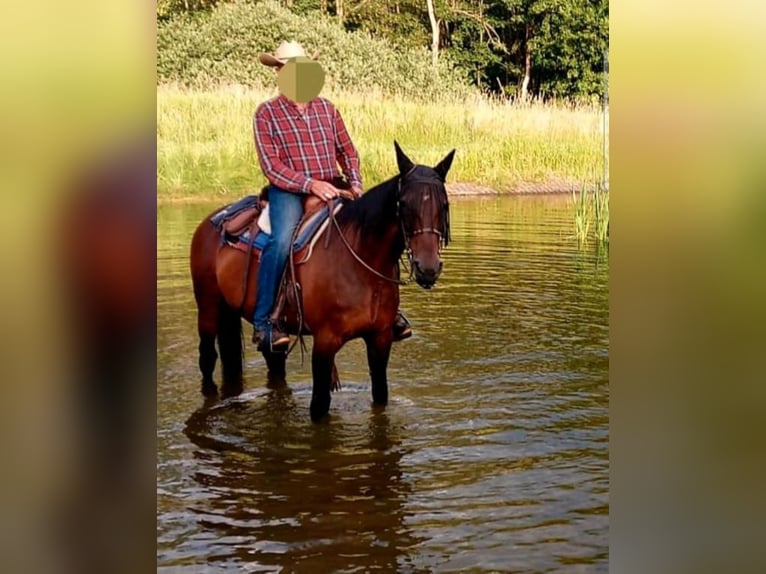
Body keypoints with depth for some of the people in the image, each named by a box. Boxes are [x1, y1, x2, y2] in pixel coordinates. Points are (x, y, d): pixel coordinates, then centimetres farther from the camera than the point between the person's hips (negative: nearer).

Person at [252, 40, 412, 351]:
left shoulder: (327, 109, 14)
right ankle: (263, 322, -25)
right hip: (289, 190, -4)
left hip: (331, 189, 5)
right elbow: (271, 165, -9)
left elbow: (347, 151, 19)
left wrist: (355, 183, -1)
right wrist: (310, 184, -20)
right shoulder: (266, 113, 0)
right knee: (281, 240, -32)